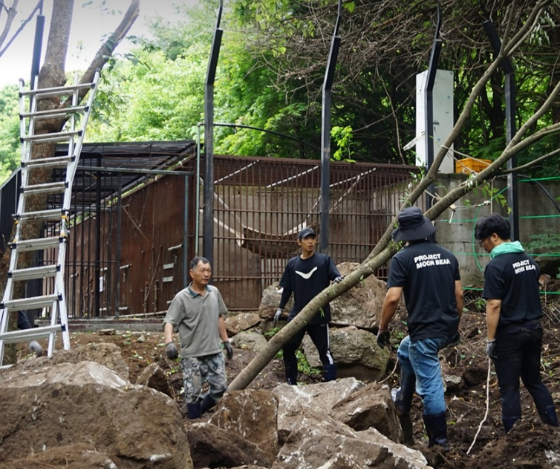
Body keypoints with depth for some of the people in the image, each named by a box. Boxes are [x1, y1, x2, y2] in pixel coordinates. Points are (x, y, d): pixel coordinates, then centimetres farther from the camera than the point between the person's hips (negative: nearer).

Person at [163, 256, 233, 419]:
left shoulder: (214, 292, 5)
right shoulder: (182, 298, -12)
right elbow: (169, 322, -18)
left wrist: (226, 341, 16)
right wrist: (169, 342, -35)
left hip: (214, 352, 5)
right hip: (192, 355, -5)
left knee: (220, 387, 9)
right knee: (193, 392, 1)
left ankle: (199, 410, 31)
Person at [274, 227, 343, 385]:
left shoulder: (324, 260, -3)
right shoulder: (292, 263, 6)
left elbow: (337, 277, -13)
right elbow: (287, 288, 13)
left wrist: (339, 280, -36)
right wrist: (280, 308, 8)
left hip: (319, 315, -4)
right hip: (297, 314, 4)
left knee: (324, 351, 0)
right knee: (287, 348, 8)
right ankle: (291, 382, 23)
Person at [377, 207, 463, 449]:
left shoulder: (402, 258, -10)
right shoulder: (447, 255, 8)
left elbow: (392, 298, -15)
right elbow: (458, 295, 11)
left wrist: (382, 329, -3)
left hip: (425, 331, -7)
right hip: (447, 329, 7)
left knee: (430, 387, 3)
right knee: (406, 352, 32)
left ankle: (439, 442, 10)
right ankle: (403, 401, 41)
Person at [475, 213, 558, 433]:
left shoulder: (496, 265, -17)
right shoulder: (528, 259, 7)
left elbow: (494, 305, -19)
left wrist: (490, 339, -13)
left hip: (510, 333, -7)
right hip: (534, 328, 7)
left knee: (509, 388, 3)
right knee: (534, 381, 19)